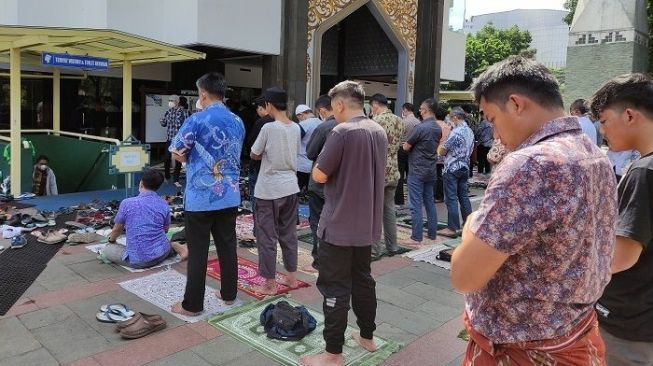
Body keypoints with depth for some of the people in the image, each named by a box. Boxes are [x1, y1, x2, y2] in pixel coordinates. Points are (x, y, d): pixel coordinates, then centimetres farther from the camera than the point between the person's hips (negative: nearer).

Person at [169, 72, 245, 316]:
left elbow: (177, 153, -3)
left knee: (197, 252, 2)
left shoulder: (197, 120, -11)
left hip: (200, 197, -5)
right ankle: (229, 294, 26)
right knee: (227, 246, 14)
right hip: (230, 196, 6)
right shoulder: (238, 122, 7)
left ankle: (192, 305, 12)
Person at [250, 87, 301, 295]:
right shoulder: (296, 128, 4)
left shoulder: (269, 128, -15)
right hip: (290, 187, 6)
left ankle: (270, 284, 12)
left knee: (267, 237, 4)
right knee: (289, 233, 16)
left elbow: (254, 155, -6)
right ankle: (292, 277, 25)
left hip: (269, 190, -6)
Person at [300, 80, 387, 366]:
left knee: (335, 288, 1)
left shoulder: (342, 131, -18)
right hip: (367, 224, 8)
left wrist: (320, 163, 3)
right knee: (363, 280, 20)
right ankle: (367, 336, 33)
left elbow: (319, 175, -16)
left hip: (340, 225, -8)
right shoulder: (379, 132, 8)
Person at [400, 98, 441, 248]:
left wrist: (405, 144, 11)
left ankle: (416, 238, -2)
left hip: (417, 171, -8)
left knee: (416, 205, -4)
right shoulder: (438, 128, 7)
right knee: (430, 202, 15)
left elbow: (406, 147, -10)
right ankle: (432, 233, 22)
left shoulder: (420, 127, -18)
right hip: (431, 170, 8)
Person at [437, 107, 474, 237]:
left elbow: (441, 151, -14)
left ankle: (452, 228, 0)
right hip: (465, 167, 8)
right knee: (464, 196, 13)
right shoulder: (470, 131, 8)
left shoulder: (456, 132, -18)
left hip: (452, 168, -8)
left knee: (451, 199, -3)